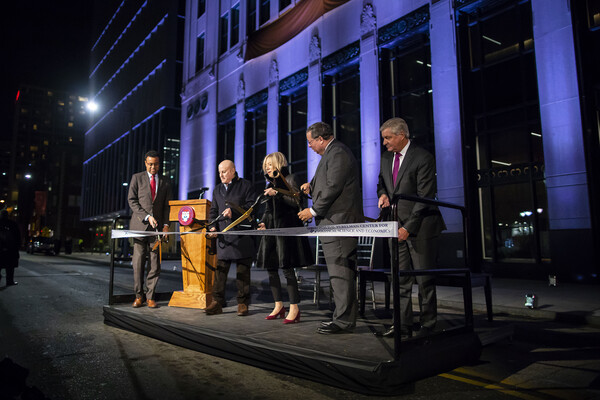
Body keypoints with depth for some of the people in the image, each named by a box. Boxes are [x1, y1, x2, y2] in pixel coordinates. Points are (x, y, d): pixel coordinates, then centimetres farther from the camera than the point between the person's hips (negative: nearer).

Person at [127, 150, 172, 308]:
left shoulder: (165, 181, 13)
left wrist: (166, 224, -3)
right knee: (138, 261, -2)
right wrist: (147, 217, -11)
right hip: (139, 225, -1)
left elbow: (167, 205, 10)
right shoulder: (137, 178, 7)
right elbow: (132, 200, 0)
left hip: (157, 226, 2)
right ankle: (139, 296, 9)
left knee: (155, 262, -1)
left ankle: (150, 296, 7)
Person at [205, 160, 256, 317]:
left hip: (242, 235, -4)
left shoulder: (245, 185, 2)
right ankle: (217, 302, 7)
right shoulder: (217, 189, 18)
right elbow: (213, 210, 19)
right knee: (220, 269, 2)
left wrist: (234, 212, -16)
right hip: (223, 236, 4)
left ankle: (243, 303, 11)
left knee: (243, 271, 2)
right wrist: (212, 226, 2)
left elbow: (252, 206, -6)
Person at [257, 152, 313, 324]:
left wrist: (277, 193, -17)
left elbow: (296, 202, -11)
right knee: (271, 268, 7)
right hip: (272, 229, 8)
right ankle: (278, 305, 19)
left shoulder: (289, 179, -1)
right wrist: (263, 222, 5)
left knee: (287, 268, -9)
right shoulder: (271, 184, 20)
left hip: (286, 228, -8)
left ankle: (294, 308, -2)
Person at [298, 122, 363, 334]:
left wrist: (313, 211, -14)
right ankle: (342, 316, 18)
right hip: (333, 221, 11)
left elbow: (333, 187, -18)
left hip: (339, 220, -11)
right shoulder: (332, 152, 23)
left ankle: (344, 320, -2)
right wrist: (312, 185, 18)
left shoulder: (338, 153, -10)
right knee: (339, 271, 12)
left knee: (340, 271, -8)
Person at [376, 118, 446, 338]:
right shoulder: (386, 158, 12)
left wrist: (409, 227, -18)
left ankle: (427, 326, 14)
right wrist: (383, 194, 0)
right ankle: (403, 326, 11)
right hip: (396, 226, 6)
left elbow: (425, 197, -14)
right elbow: (381, 183, 25)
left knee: (424, 279, 2)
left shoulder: (423, 158, -11)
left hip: (419, 227, -6)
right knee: (400, 280, 5)